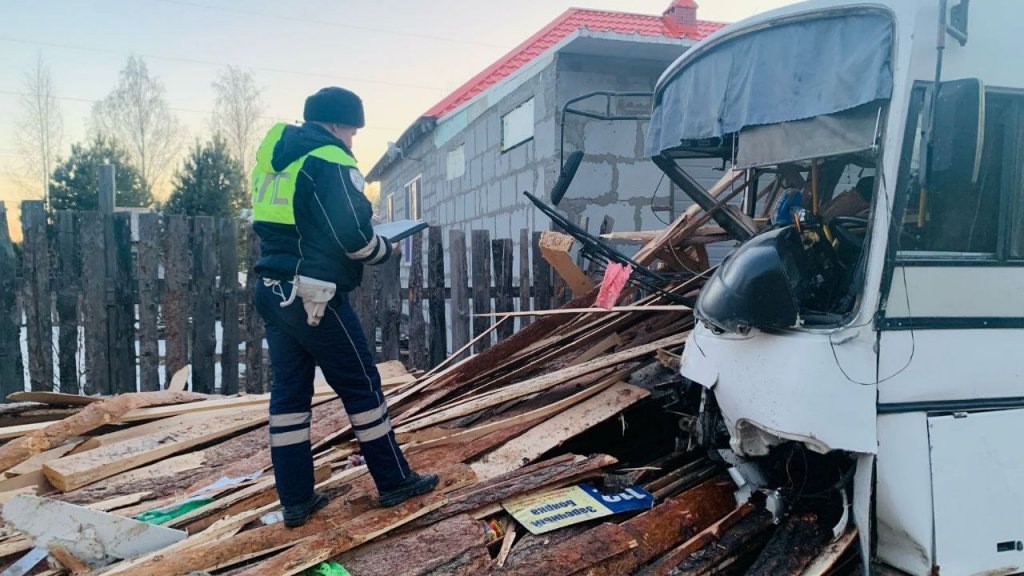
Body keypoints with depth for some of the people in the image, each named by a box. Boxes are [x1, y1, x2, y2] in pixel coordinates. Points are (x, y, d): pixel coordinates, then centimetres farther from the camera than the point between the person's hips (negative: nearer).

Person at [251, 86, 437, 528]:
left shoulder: (274, 158, 16)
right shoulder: (329, 160, -10)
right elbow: (353, 236, -17)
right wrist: (383, 250, 1)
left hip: (272, 291, 8)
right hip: (314, 296, -8)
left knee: (289, 391, 9)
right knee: (362, 386, 3)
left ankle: (295, 500, 15)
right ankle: (394, 481, 15)